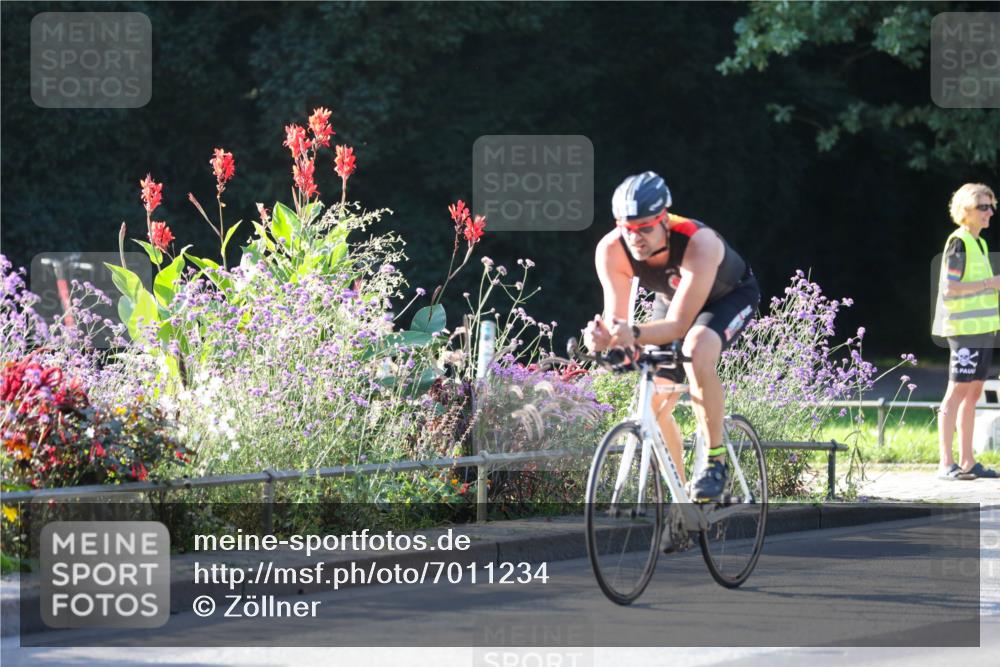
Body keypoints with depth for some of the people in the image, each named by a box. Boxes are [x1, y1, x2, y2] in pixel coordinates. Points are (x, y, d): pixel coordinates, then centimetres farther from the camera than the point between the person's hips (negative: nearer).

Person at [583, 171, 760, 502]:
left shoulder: (699, 243, -41)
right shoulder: (610, 250, -29)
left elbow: (679, 325, -43)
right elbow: (615, 319, -28)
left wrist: (635, 335, -61)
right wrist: (602, 337, -52)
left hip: (730, 296, -5)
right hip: (672, 299, 5)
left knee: (697, 350, -37)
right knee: (652, 406, -4)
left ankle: (716, 459, -24)